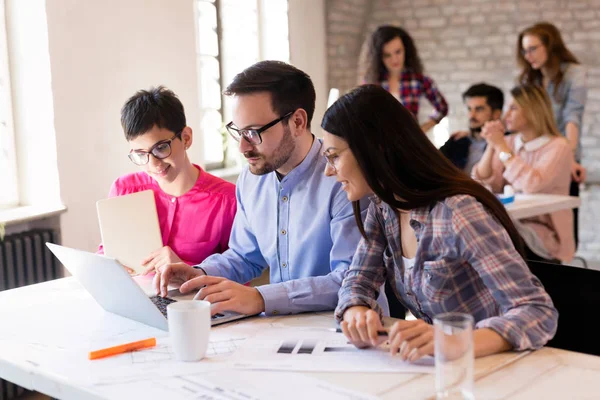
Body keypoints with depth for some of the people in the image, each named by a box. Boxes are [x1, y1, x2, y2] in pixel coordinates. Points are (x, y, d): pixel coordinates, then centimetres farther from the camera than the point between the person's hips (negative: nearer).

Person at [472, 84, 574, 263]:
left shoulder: (557, 147, -7)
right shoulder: (509, 142, 10)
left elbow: (531, 185, -25)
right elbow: (482, 184, 2)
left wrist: (501, 146, -18)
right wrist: (491, 145, -8)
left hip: (543, 233, -5)